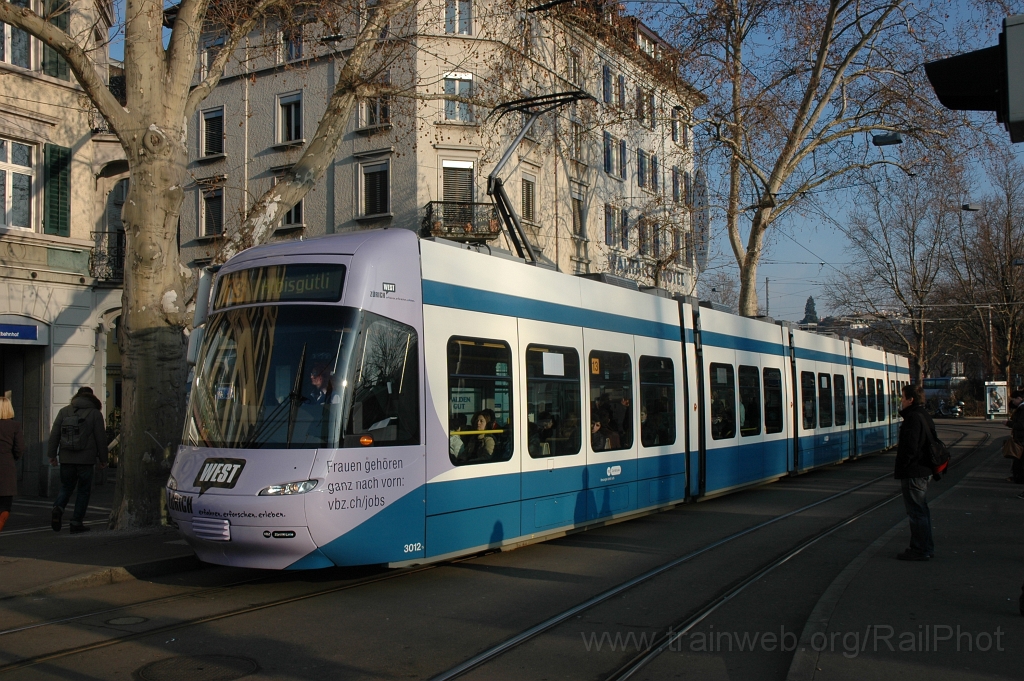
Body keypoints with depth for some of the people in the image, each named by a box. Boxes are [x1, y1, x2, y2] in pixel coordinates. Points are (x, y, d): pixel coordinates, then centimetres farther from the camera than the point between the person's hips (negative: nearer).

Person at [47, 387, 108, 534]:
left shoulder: (64, 411, 7)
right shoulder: (95, 413, -1)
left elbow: (54, 434, 5)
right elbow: (101, 438, -1)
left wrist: (52, 454, 10)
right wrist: (103, 459, 5)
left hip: (66, 459, 3)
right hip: (86, 459, -3)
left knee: (66, 487, 17)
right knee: (84, 491, 7)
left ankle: (58, 508, -11)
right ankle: (76, 523, 5)